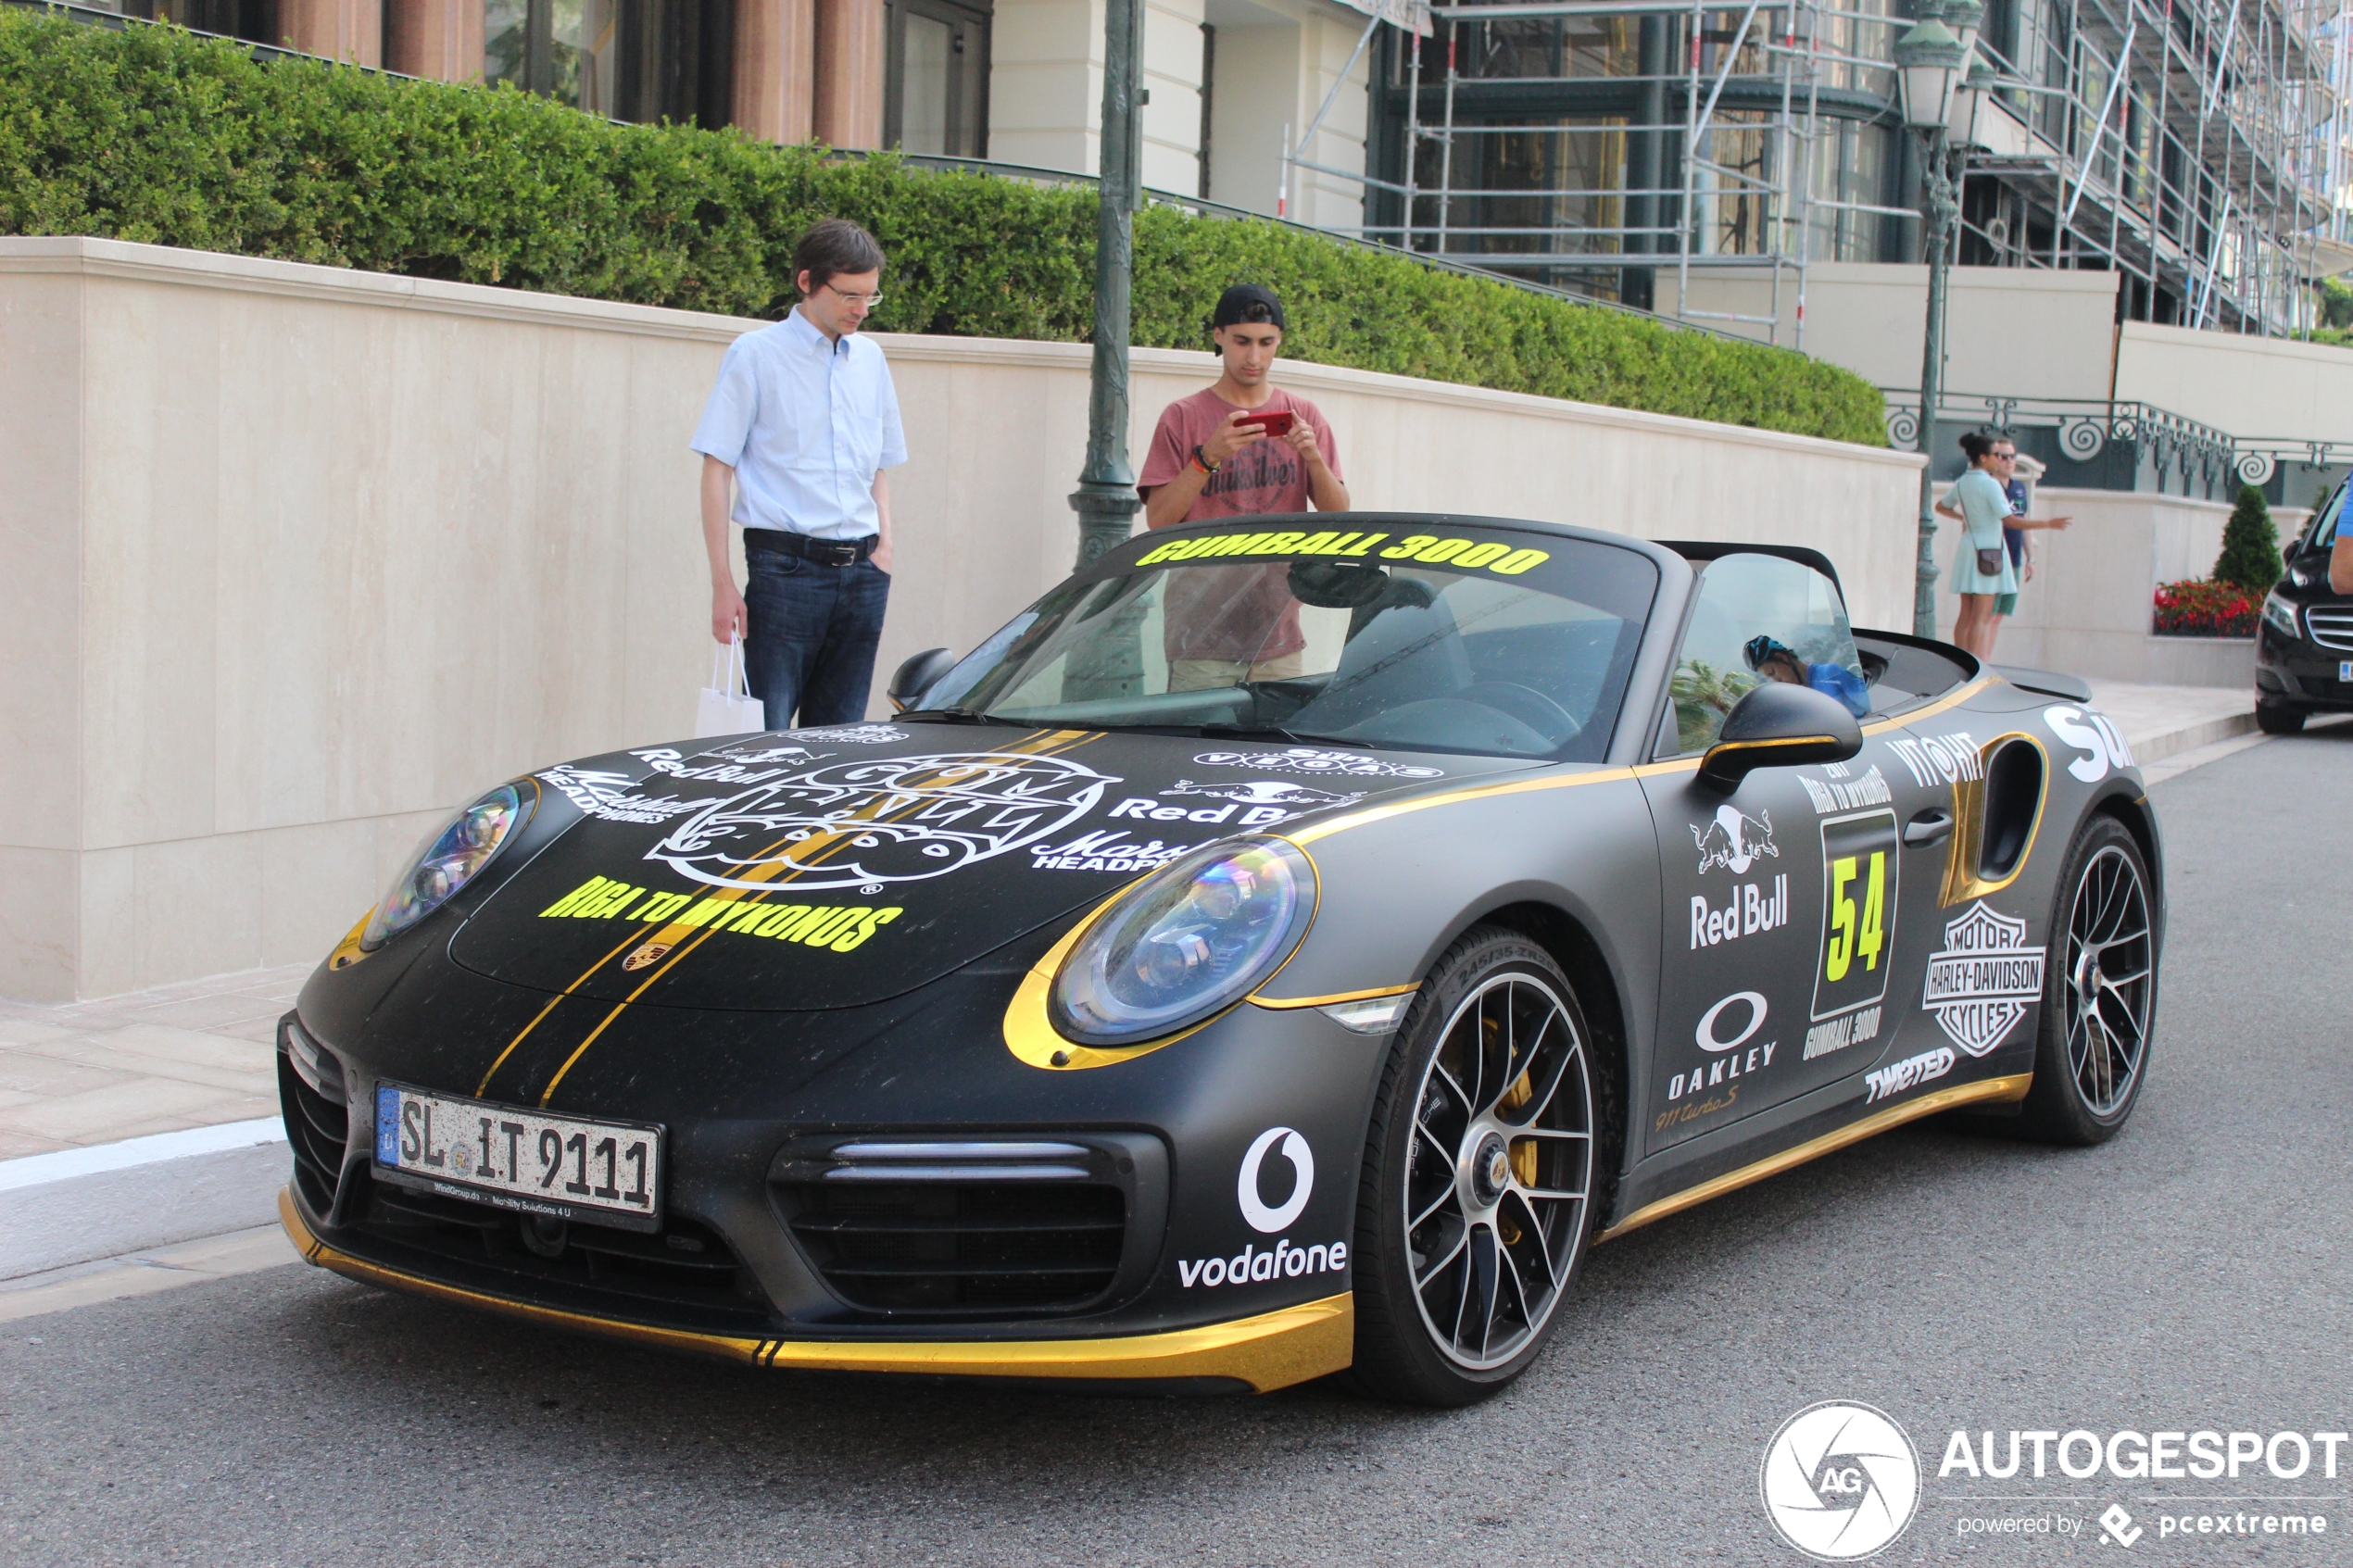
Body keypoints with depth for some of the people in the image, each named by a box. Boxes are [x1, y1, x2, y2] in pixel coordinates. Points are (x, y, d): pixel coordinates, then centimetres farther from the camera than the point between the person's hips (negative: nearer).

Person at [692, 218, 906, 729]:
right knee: (767, 737, -6)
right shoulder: (756, 355, -1)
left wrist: (883, 547, 7)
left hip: (860, 572, 5)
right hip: (786, 567, -5)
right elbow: (717, 469, -3)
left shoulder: (869, 358, 15)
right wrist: (723, 584, -9)